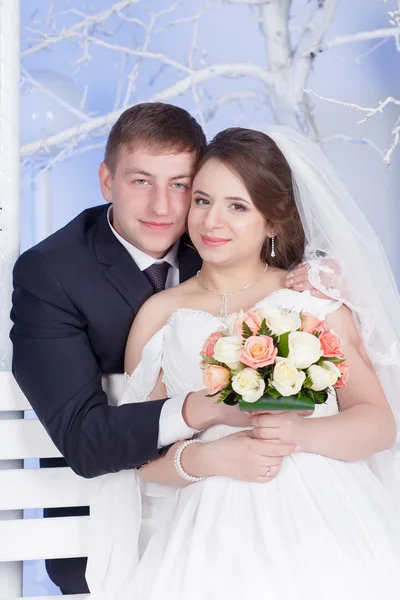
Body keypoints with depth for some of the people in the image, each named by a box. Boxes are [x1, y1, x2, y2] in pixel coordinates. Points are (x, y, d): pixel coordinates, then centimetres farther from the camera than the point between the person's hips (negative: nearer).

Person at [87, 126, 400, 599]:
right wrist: (203, 458, -12)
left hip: (320, 514, 0)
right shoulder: (158, 314, 12)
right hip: (211, 527, 0)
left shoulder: (315, 297, 10)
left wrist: (301, 432, -14)